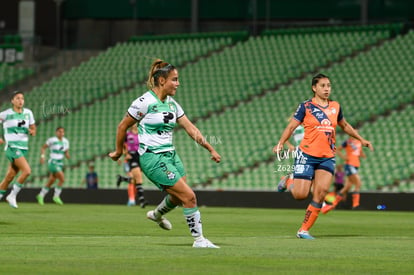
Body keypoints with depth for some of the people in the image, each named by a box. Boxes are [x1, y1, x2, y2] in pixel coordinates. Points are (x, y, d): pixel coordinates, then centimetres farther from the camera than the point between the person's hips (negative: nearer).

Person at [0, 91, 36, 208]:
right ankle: (12, 196, -8)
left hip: (23, 149, 5)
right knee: (27, 171, -20)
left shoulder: (28, 113, 9)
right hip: (12, 147, -5)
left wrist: (32, 131, -7)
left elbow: (33, 129, 17)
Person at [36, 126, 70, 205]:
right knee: (62, 179, -20)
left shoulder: (65, 141, 7)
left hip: (60, 164, 7)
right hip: (52, 163, -7)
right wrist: (42, 156, -13)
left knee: (51, 182, 13)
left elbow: (66, 153, 12)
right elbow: (43, 148, 1)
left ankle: (40, 196, 32)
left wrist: (68, 156, -11)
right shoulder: (52, 140, -9)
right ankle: (56, 196, -7)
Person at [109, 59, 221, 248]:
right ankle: (198, 239, -1)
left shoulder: (172, 104, 8)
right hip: (153, 158, -8)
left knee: (178, 197, 16)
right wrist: (118, 152, 6)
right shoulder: (145, 102, -14)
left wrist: (210, 149, 2)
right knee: (189, 196, -12)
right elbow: (123, 126, -3)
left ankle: (157, 214, 47)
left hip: (170, 155, 8)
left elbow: (190, 128, 8)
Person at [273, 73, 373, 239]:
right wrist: (281, 143, -17)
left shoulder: (335, 107, 10)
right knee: (300, 195, -9)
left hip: (327, 157, 3)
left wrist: (361, 139, 27)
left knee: (321, 191, -14)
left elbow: (344, 126, 27)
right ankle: (289, 183, 28)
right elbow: (291, 127, -3)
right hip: (307, 155, -3)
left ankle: (304, 230, -5)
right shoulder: (306, 106, -2)